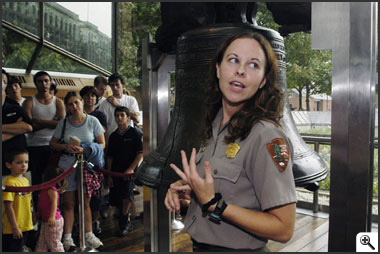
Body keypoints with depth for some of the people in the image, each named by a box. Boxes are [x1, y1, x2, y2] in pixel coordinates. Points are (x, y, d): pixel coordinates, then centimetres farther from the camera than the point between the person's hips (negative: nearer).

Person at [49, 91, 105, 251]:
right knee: (68, 204, 5)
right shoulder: (63, 123, 3)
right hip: (67, 164, 1)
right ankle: (67, 238, 12)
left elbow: (102, 144, -2)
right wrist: (65, 147, -12)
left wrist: (85, 150, -18)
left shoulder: (92, 121, -2)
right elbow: (53, 144, 9)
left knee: (85, 203, 10)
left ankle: (89, 235, 17)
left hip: (86, 165, -1)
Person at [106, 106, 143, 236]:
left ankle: (124, 222, -1)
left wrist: (131, 168, -13)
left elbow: (140, 153, -6)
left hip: (129, 171, -5)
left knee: (127, 195, -21)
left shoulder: (134, 133, -3)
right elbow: (109, 157, 12)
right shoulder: (113, 136, 10)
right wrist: (109, 175, 7)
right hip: (115, 172, 5)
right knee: (115, 200, 6)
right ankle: (127, 221, 27)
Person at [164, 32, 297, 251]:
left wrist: (212, 203, -28)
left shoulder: (268, 137, -24)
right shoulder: (215, 124, -1)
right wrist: (184, 186, -4)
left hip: (239, 248, -7)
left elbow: (283, 229, -23)